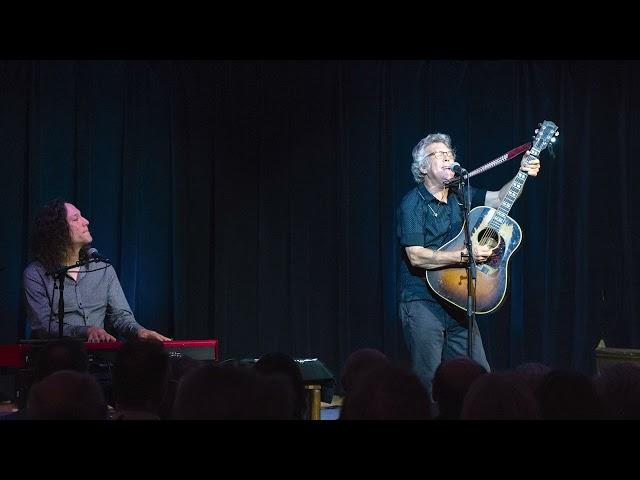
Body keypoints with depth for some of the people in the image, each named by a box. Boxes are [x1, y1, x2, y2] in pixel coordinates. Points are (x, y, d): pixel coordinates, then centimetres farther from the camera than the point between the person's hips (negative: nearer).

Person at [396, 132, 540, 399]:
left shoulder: (460, 195, 12)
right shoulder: (413, 204, -10)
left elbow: (498, 199, 15)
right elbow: (416, 257, -20)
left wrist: (523, 174, -2)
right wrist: (464, 255, -22)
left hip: (456, 302, 7)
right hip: (422, 303, -7)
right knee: (429, 383, -6)